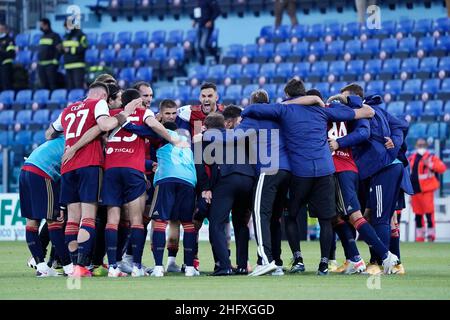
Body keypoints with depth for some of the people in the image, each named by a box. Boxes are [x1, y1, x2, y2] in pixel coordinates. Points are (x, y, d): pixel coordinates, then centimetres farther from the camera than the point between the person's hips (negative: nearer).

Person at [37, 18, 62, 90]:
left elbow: (59, 50, -9)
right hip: (41, 65, 7)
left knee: (52, 85, -10)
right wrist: (37, 62, 16)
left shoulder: (54, 36, -3)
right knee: (44, 85, 5)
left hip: (50, 65, -7)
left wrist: (55, 61, -16)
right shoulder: (42, 37, 19)